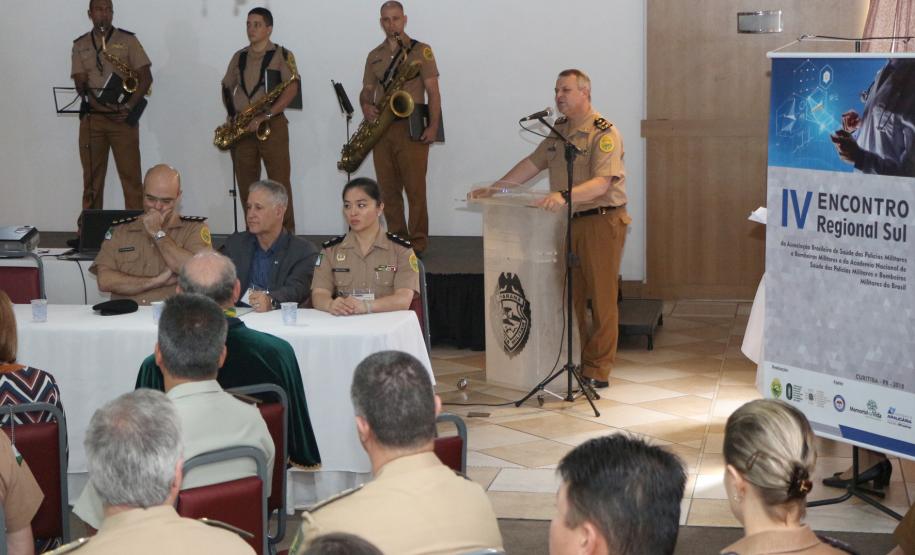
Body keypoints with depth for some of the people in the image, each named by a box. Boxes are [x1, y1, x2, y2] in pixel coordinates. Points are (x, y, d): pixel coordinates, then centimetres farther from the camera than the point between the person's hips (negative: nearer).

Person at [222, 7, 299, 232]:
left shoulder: (282, 55, 0)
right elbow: (226, 87, 22)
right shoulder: (239, 57, 15)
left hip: (272, 125, -4)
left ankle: (287, 234, -3)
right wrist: (232, 114, 3)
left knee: (279, 183, -7)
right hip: (241, 128, 5)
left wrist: (264, 117, -18)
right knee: (246, 185, 5)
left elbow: (292, 89, -11)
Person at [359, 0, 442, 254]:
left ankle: (418, 243, -5)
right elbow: (367, 90, 17)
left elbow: (433, 91, -1)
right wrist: (366, 105, -7)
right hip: (381, 128, 5)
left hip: (411, 127, -5)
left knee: (415, 188, -8)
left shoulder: (420, 50, 3)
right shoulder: (374, 56, 17)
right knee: (387, 188, 5)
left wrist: (433, 126, -12)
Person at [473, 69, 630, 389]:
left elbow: (601, 183, -25)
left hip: (601, 221, -8)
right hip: (567, 221, 8)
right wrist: (494, 188, 13)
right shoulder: (559, 130, 13)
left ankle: (598, 370, 3)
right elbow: (533, 163, 19)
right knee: (568, 295, 10)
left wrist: (565, 196, -39)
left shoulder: (604, 133, -13)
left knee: (601, 297, -2)